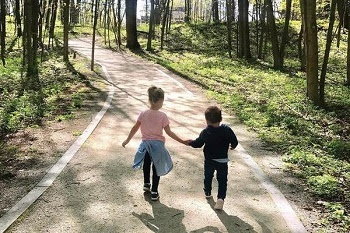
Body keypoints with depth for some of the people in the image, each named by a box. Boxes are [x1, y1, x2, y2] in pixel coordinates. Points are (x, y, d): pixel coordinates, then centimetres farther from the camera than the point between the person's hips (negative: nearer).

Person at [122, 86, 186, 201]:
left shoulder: (143, 114, -8)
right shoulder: (162, 116, -17)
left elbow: (135, 128, -2)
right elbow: (169, 132, -15)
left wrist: (127, 140, 11)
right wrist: (182, 141, -8)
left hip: (146, 143, 3)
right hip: (158, 144, -3)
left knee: (146, 164, 28)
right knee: (156, 168, 13)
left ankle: (146, 184, 46)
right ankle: (154, 192, 17)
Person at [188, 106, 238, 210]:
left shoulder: (206, 132, -14)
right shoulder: (227, 130, -12)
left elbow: (198, 143, -5)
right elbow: (234, 141, -8)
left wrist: (191, 142, 15)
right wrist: (233, 146, 15)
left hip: (209, 160, 1)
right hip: (223, 160, 0)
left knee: (208, 176, 23)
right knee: (222, 180, 6)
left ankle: (207, 192, 41)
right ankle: (221, 198, -9)